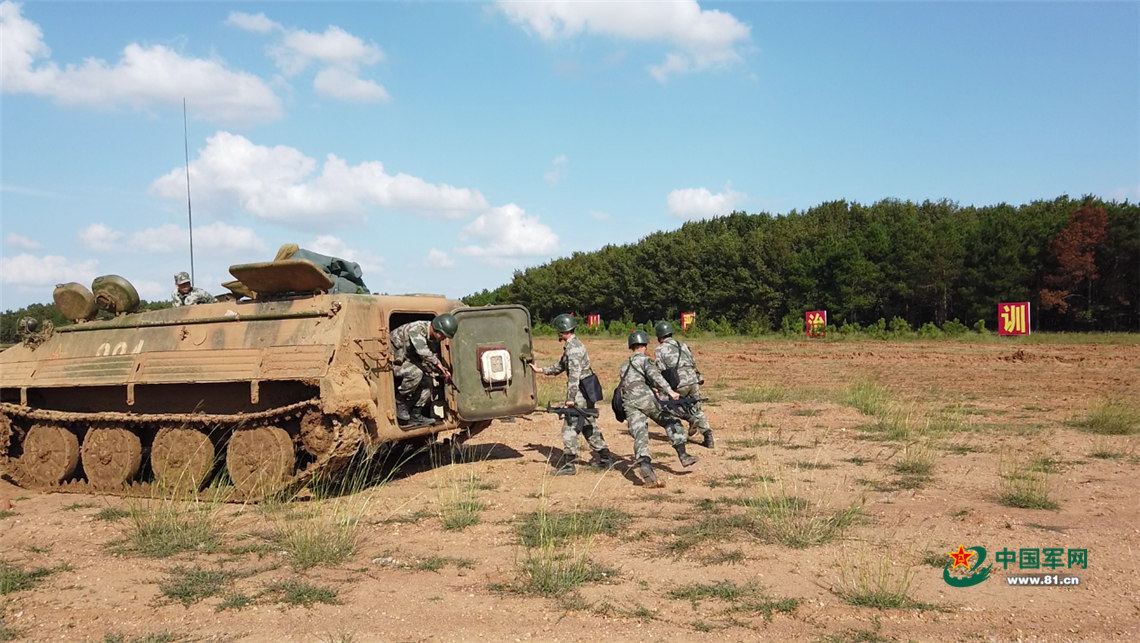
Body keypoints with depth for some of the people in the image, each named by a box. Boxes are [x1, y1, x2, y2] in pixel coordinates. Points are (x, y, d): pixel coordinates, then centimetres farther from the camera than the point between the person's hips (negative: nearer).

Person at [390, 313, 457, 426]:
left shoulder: (435, 340, -2)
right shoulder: (416, 328, -30)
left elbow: (431, 359, 5)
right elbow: (422, 351, -45)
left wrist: (442, 371, -14)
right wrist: (437, 363, -32)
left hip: (406, 360, 9)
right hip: (392, 361, -9)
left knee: (426, 381, -4)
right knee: (416, 373, -30)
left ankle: (415, 416, 3)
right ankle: (399, 402, -11)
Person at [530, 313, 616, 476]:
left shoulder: (573, 347, -18)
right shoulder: (573, 345, 15)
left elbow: (574, 374, -24)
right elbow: (560, 367, 25)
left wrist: (570, 398, -25)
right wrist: (539, 370, 23)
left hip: (580, 393, -10)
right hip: (588, 392, 10)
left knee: (569, 427, -5)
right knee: (589, 425, 17)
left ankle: (567, 465, -3)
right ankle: (604, 458, 23)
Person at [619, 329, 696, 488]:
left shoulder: (623, 367, 30)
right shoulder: (643, 359, 10)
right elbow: (653, 374, -7)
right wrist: (669, 391, -17)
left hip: (629, 403, 4)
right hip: (645, 397, -4)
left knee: (640, 437, -8)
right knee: (671, 422, 12)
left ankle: (645, 466, -30)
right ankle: (683, 455, 3)